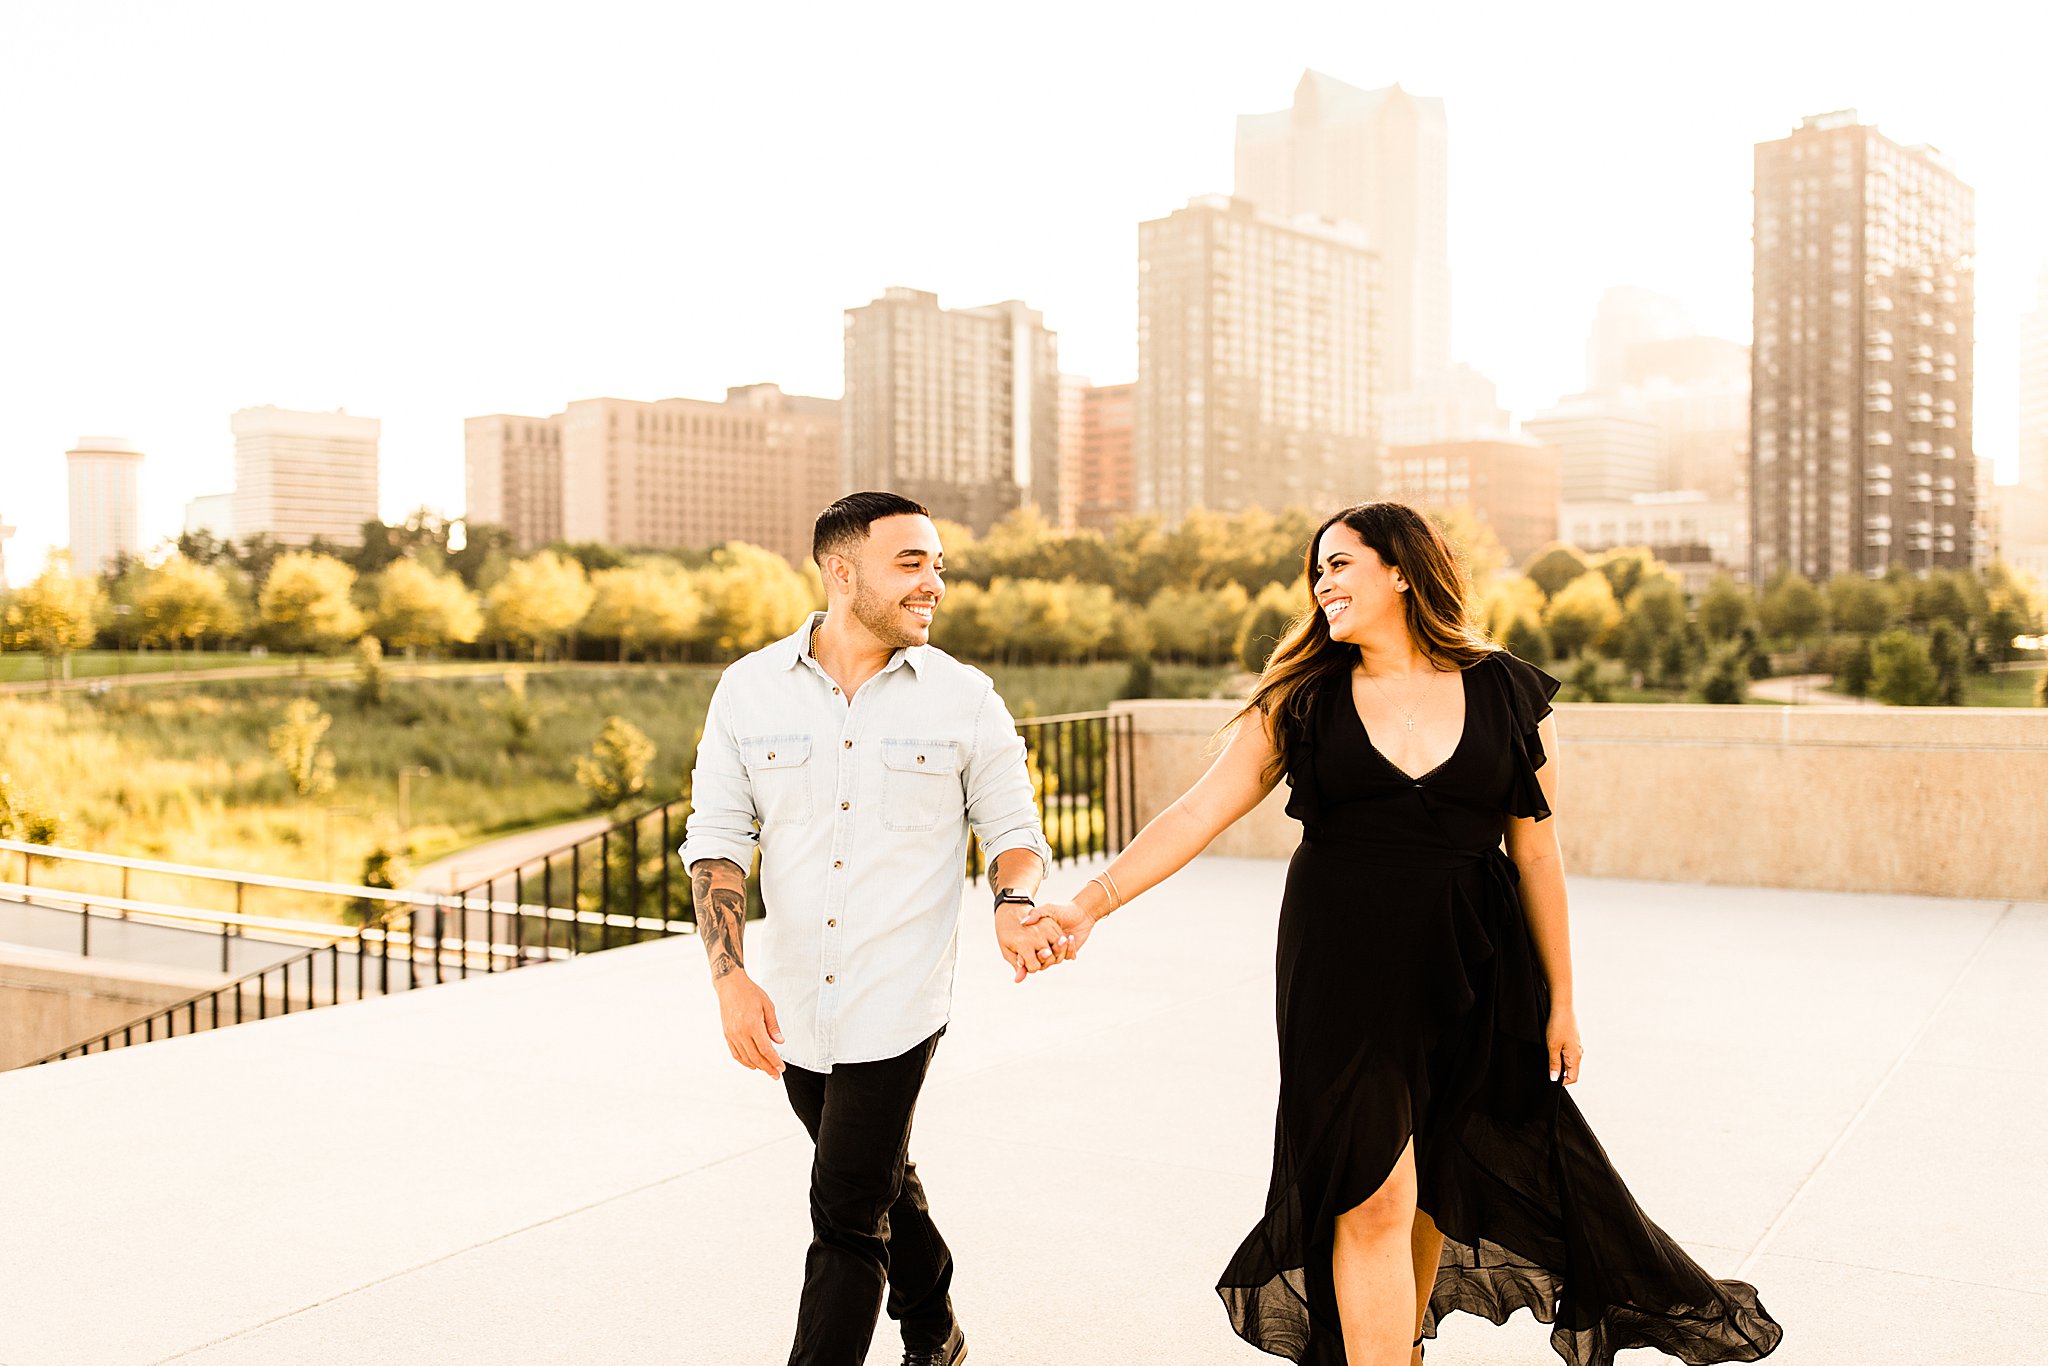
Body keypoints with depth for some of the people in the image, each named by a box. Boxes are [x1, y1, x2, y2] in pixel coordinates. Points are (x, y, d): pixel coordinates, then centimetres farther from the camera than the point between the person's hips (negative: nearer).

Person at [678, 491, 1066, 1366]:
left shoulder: (964, 700, -6)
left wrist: (1013, 906, -19)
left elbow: (1011, 828, 3)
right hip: (789, 1006, 4)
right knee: (881, 1184, 23)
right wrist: (730, 975, -11)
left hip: (896, 1006, -3)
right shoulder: (750, 689, -2)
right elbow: (716, 838, 0)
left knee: (847, 1216, -4)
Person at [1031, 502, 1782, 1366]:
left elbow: (1535, 855, 5)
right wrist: (1090, 903, -14)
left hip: (1468, 975, 1)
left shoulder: (1509, 696, 1)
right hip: (1343, 972, -1)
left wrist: (1560, 1002, 9)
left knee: (1434, 1185, 13)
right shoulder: (1302, 701, 1)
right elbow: (1201, 810, -4)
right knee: (1374, 1196, -5)